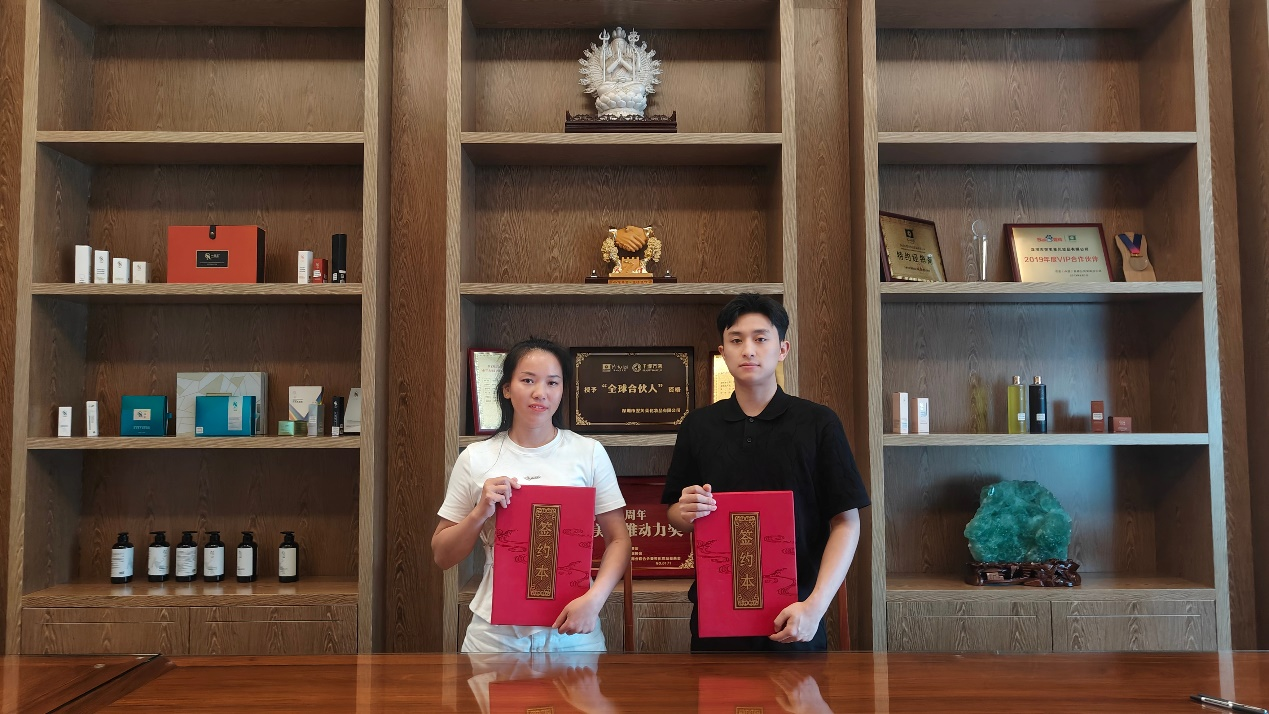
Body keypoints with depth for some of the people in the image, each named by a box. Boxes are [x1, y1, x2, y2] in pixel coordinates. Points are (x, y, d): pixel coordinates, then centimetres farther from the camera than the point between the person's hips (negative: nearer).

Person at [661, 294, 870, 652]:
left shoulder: (818, 423, -4)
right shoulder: (697, 427, 4)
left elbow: (846, 522, -6)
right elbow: (674, 515, 11)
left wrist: (815, 605, -16)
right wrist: (685, 513, -12)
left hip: (794, 621, -2)